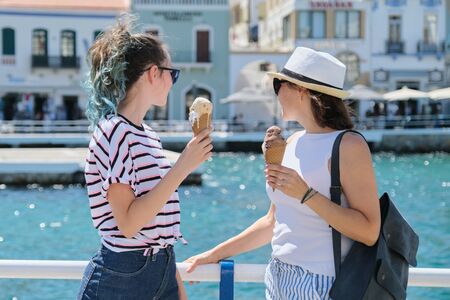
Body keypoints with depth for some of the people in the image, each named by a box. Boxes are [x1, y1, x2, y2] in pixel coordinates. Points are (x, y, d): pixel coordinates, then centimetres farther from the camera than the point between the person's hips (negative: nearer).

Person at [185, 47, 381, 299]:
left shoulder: (348, 145, -13)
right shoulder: (293, 143, 8)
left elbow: (369, 232, -19)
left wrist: (306, 194, -22)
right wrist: (216, 254, 14)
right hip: (279, 278, 7)